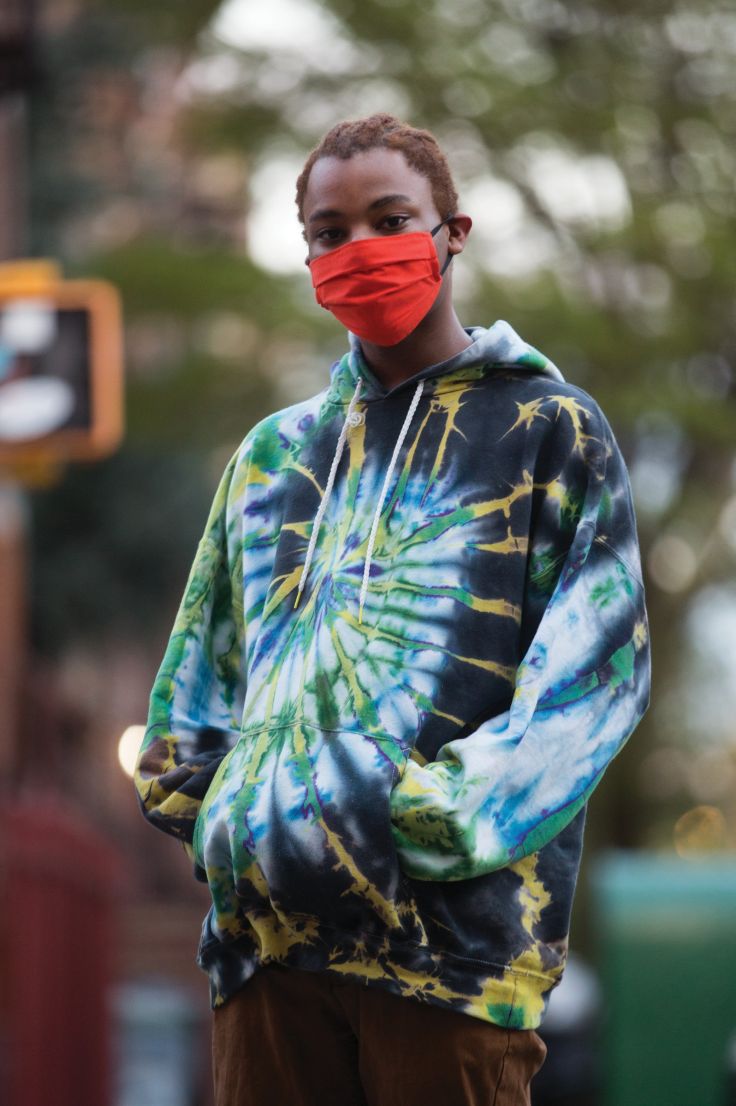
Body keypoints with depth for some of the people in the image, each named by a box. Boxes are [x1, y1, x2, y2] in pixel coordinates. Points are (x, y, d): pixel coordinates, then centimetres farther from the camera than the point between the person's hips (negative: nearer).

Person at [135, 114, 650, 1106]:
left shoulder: (552, 431, 7)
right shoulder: (276, 453, 21)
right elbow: (194, 687, 22)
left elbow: (595, 673, -4)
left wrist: (424, 823, -15)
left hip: (453, 927, -4)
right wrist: (217, 822, 2)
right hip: (266, 932, 4)